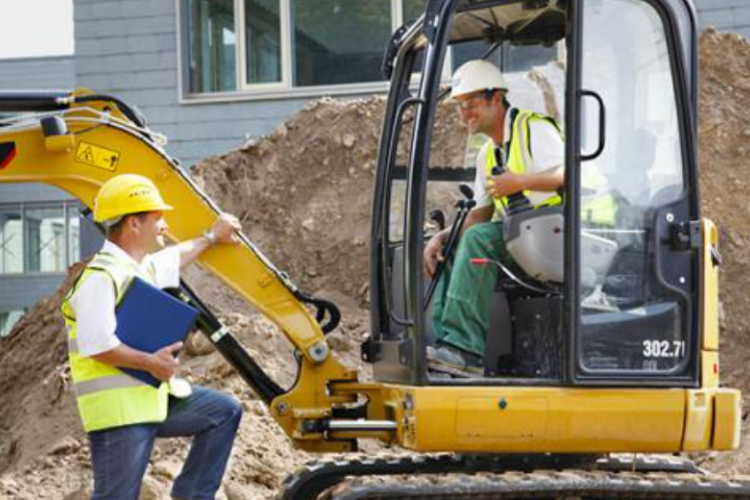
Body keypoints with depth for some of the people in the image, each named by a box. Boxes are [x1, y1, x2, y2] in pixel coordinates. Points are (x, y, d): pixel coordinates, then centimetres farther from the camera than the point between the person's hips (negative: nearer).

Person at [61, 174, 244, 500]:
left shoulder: (145, 267, 13)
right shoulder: (102, 277, -18)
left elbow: (176, 257, 38)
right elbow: (95, 345, -27)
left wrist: (211, 237, 47)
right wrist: (150, 363, -21)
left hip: (152, 397, 10)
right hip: (118, 408, -10)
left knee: (223, 412, 16)